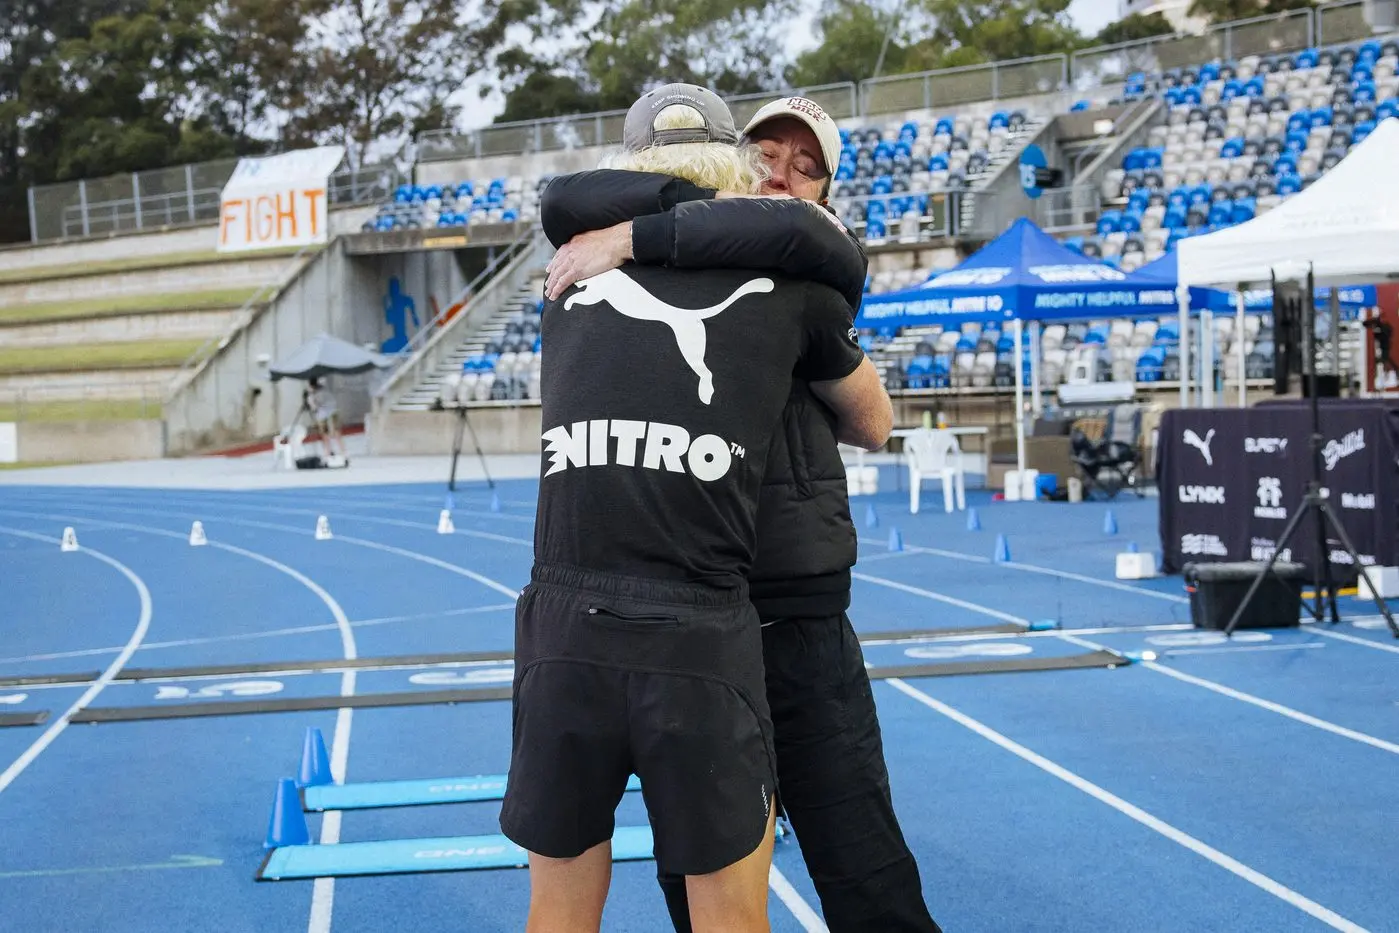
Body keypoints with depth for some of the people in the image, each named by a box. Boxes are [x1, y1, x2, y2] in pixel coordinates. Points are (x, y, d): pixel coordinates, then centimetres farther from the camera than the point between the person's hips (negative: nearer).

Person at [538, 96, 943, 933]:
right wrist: (706, 198, -11)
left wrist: (633, 237, -17)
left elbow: (798, 231, -19)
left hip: (796, 618, -3)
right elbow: (565, 203, -4)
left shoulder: (817, 282, 4)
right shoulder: (665, 273, 12)